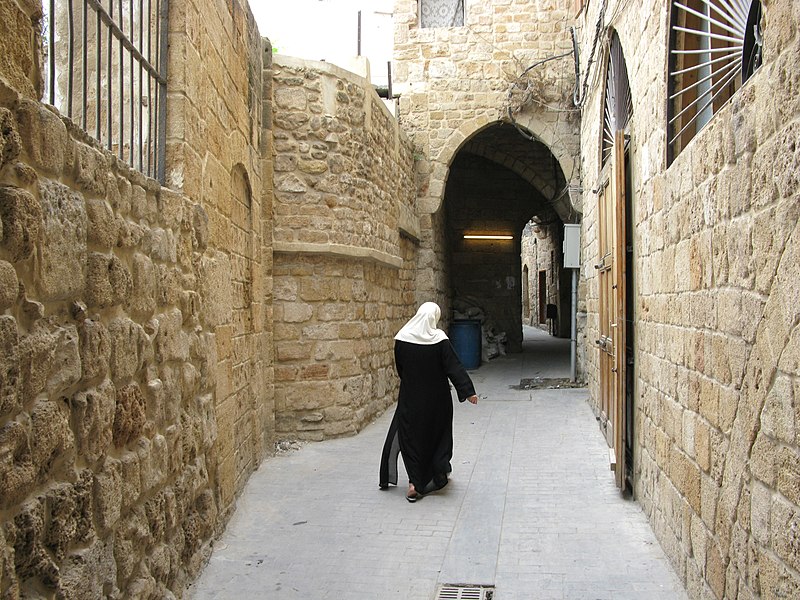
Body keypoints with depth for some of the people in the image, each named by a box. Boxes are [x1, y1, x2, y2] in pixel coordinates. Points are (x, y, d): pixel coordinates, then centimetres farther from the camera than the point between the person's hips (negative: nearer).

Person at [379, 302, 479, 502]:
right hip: (436, 398, -1)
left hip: (409, 397, 1)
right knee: (436, 432, 18)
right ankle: (439, 474, 30)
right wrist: (468, 391, -9)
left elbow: (399, 368, 6)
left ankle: (414, 483, -2)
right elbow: (454, 367, -14)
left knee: (409, 436, 7)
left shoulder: (402, 338, -6)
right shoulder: (439, 339, -14)